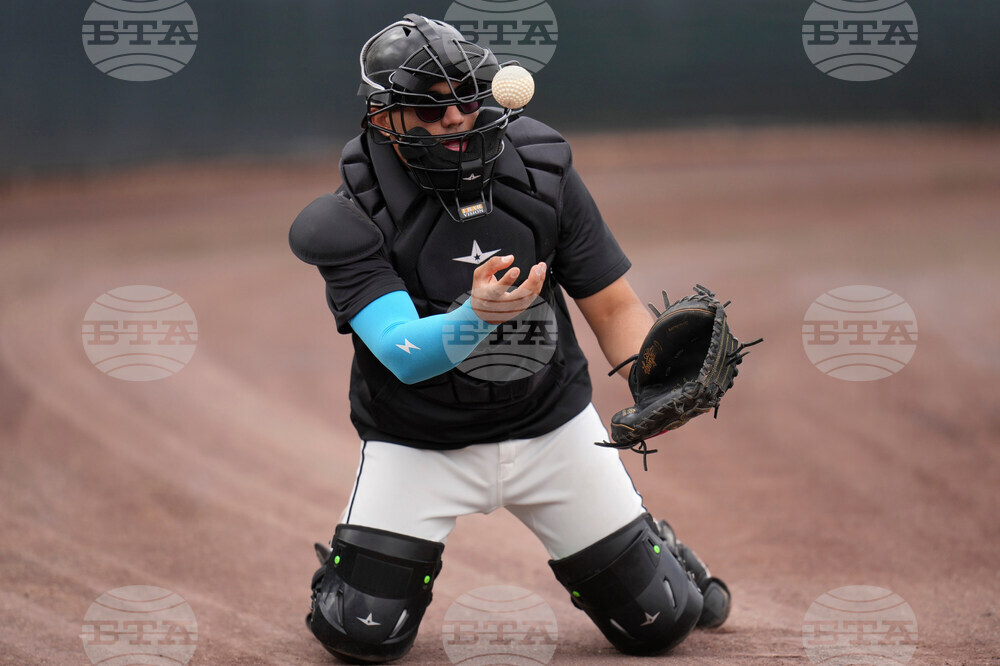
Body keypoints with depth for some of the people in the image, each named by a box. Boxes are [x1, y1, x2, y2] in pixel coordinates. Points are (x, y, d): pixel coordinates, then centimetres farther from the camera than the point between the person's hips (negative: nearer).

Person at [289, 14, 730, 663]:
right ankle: (359, 562, 24)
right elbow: (405, 354, -30)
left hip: (551, 427, 2)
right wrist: (475, 316, -51)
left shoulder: (541, 174, -10)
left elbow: (613, 305, -6)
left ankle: (654, 545, 41)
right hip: (418, 442, -2)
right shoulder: (357, 222, -18)